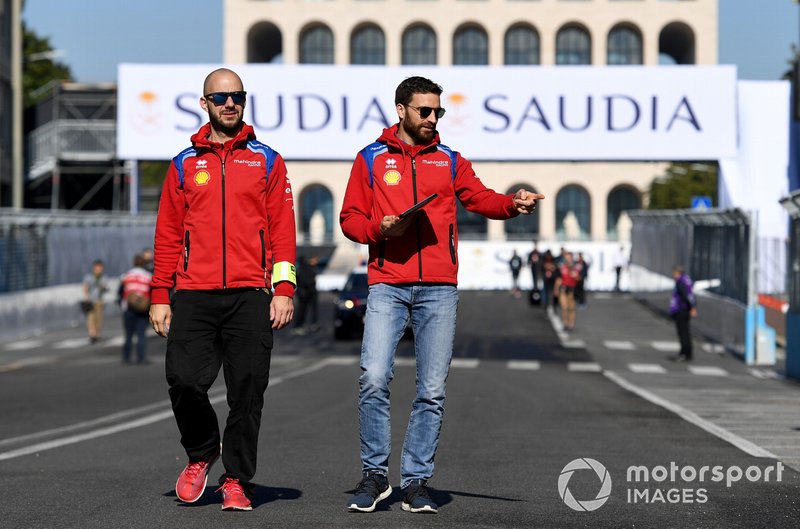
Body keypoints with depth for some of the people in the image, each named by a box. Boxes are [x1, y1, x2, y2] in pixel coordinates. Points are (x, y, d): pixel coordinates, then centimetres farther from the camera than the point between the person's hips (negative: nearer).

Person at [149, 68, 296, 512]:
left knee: (247, 390, -2)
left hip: (250, 296, -1)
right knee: (184, 380, -9)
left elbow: (283, 230, 6)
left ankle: (236, 481, 9)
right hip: (194, 296, 1)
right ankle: (200, 454, 17)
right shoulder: (184, 165, 13)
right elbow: (168, 235, 13)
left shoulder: (266, 161, 10)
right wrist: (159, 297, 6)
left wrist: (283, 291, -4)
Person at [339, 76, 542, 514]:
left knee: (432, 391, 0)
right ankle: (374, 475, 0)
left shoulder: (449, 160, 16)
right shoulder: (371, 159, 11)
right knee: (373, 380, -14)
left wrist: (513, 204, -19)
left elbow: (479, 197, 2)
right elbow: (350, 218, 10)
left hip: (439, 289, 2)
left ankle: (416, 481, 8)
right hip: (387, 286, -2)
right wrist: (380, 228, -11)